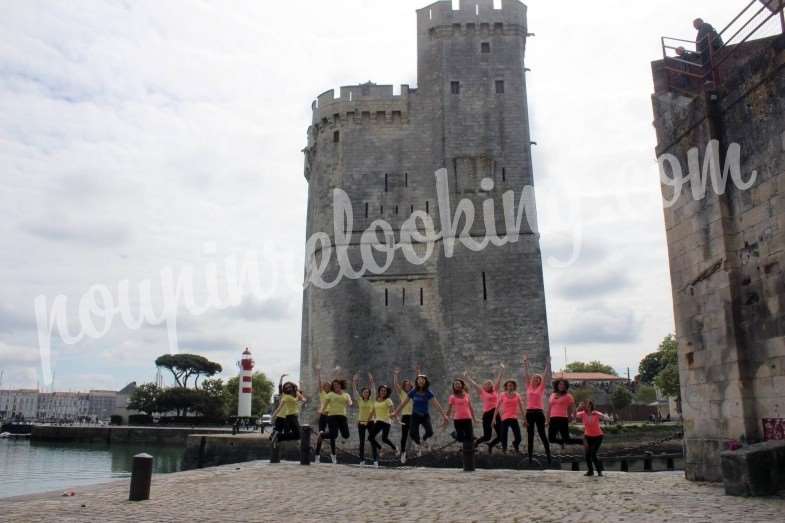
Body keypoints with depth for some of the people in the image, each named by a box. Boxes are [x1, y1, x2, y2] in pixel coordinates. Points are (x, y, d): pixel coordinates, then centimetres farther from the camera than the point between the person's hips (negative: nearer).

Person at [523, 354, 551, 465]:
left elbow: (545, 375, -1)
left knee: (542, 434, -1)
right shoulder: (528, 387, 9)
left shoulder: (541, 388, 4)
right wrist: (525, 362, 3)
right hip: (529, 412, 3)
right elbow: (525, 374, 7)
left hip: (539, 413, -3)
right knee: (530, 436, 6)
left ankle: (548, 456, 6)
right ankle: (530, 458, 11)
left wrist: (548, 364, -6)